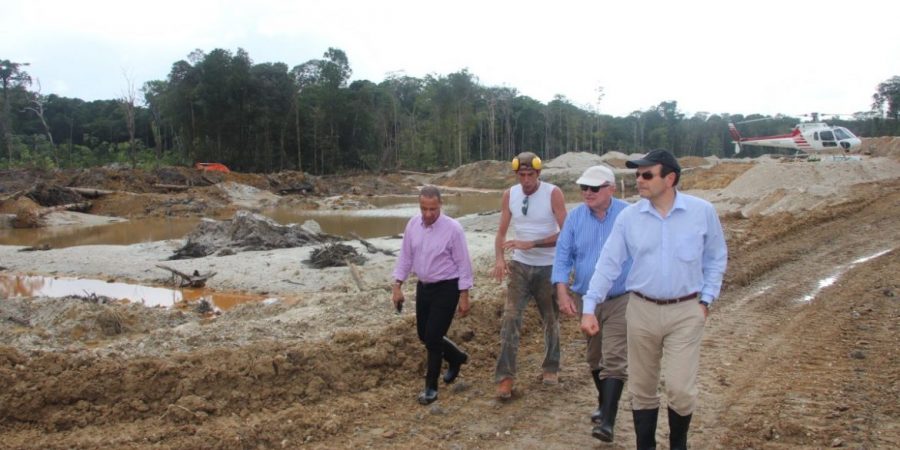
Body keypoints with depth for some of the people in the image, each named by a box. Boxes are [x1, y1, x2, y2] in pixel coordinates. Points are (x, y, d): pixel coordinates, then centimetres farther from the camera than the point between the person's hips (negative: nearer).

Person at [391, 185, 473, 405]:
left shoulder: (452, 228, -17)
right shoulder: (413, 225, -2)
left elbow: (463, 263, -12)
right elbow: (405, 257, 7)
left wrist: (464, 296, -12)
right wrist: (397, 286, 4)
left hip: (446, 288, -6)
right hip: (423, 286, 6)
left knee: (433, 337, -6)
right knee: (424, 334, 15)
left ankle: (431, 387, 12)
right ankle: (456, 358, 42)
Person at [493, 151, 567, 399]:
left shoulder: (553, 193, -13)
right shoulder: (509, 195, -2)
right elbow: (502, 232, 1)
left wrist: (531, 243, -26)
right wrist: (499, 258, -18)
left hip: (549, 267, -2)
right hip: (520, 266, 2)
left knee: (551, 320, 14)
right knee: (511, 317, -9)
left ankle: (551, 368, 34)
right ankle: (505, 376, -3)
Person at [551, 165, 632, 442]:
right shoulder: (575, 217, -4)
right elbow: (563, 256, -3)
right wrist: (562, 292, -13)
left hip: (620, 300, -4)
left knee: (614, 359, -10)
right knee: (594, 357, 18)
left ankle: (607, 421, -9)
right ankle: (605, 403, 37)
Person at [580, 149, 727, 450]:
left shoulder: (702, 211, -5)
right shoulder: (628, 217, -4)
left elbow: (716, 258, 7)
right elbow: (609, 263, -1)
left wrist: (706, 300, 2)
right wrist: (589, 308, -6)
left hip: (686, 312, -1)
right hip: (641, 310, 2)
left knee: (680, 388, -4)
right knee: (642, 389, 11)